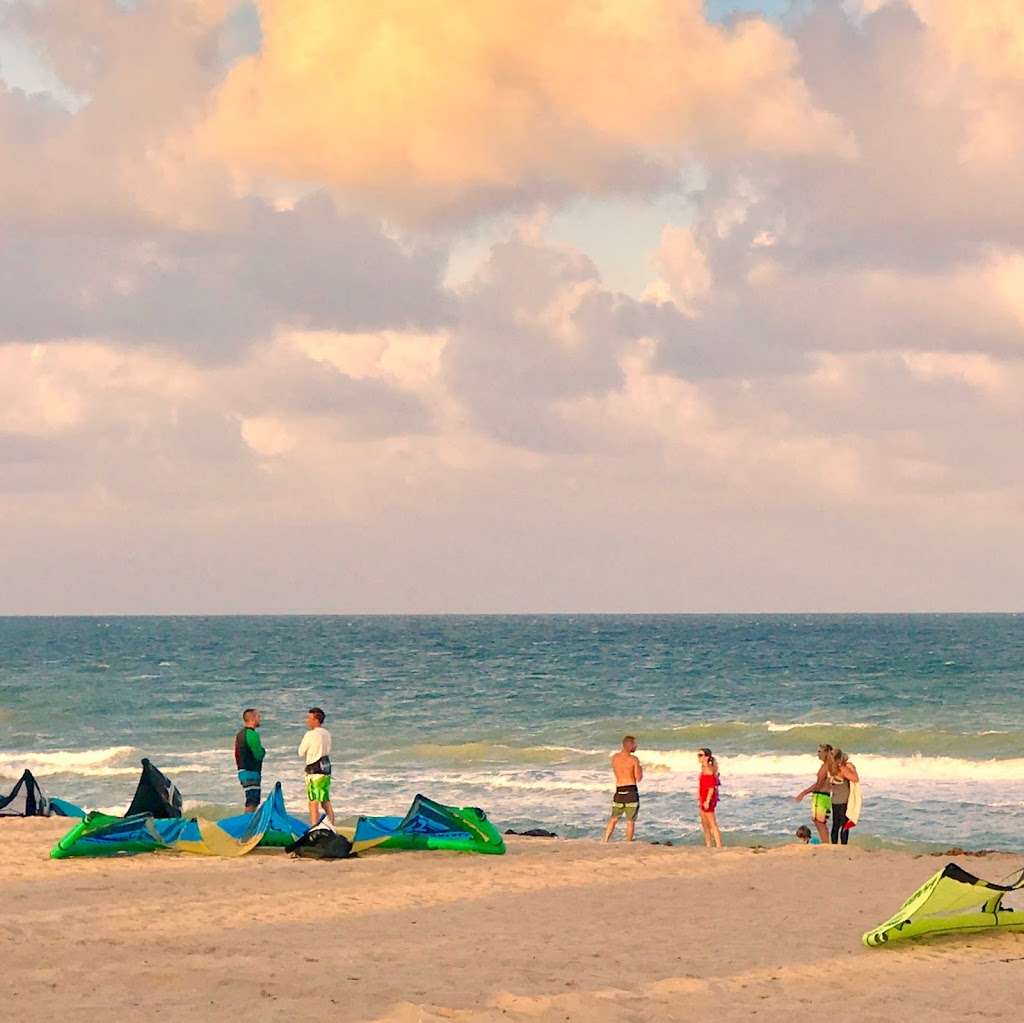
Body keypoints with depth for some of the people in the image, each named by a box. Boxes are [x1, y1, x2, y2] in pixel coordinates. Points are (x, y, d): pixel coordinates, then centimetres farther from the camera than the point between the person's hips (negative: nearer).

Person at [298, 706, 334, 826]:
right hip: (326, 770, 7)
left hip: (314, 771, -7)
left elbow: (301, 752, -6)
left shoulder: (310, 735, -15)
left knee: (313, 803, -5)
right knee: (326, 802, 14)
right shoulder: (327, 734, 7)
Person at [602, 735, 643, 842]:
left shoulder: (614, 758, 4)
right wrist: (641, 770, 13)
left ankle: (605, 841, 10)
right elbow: (638, 778, -8)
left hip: (619, 791, 4)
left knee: (613, 819, 15)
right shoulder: (634, 759, -10)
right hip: (631, 791, -4)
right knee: (630, 821, 4)